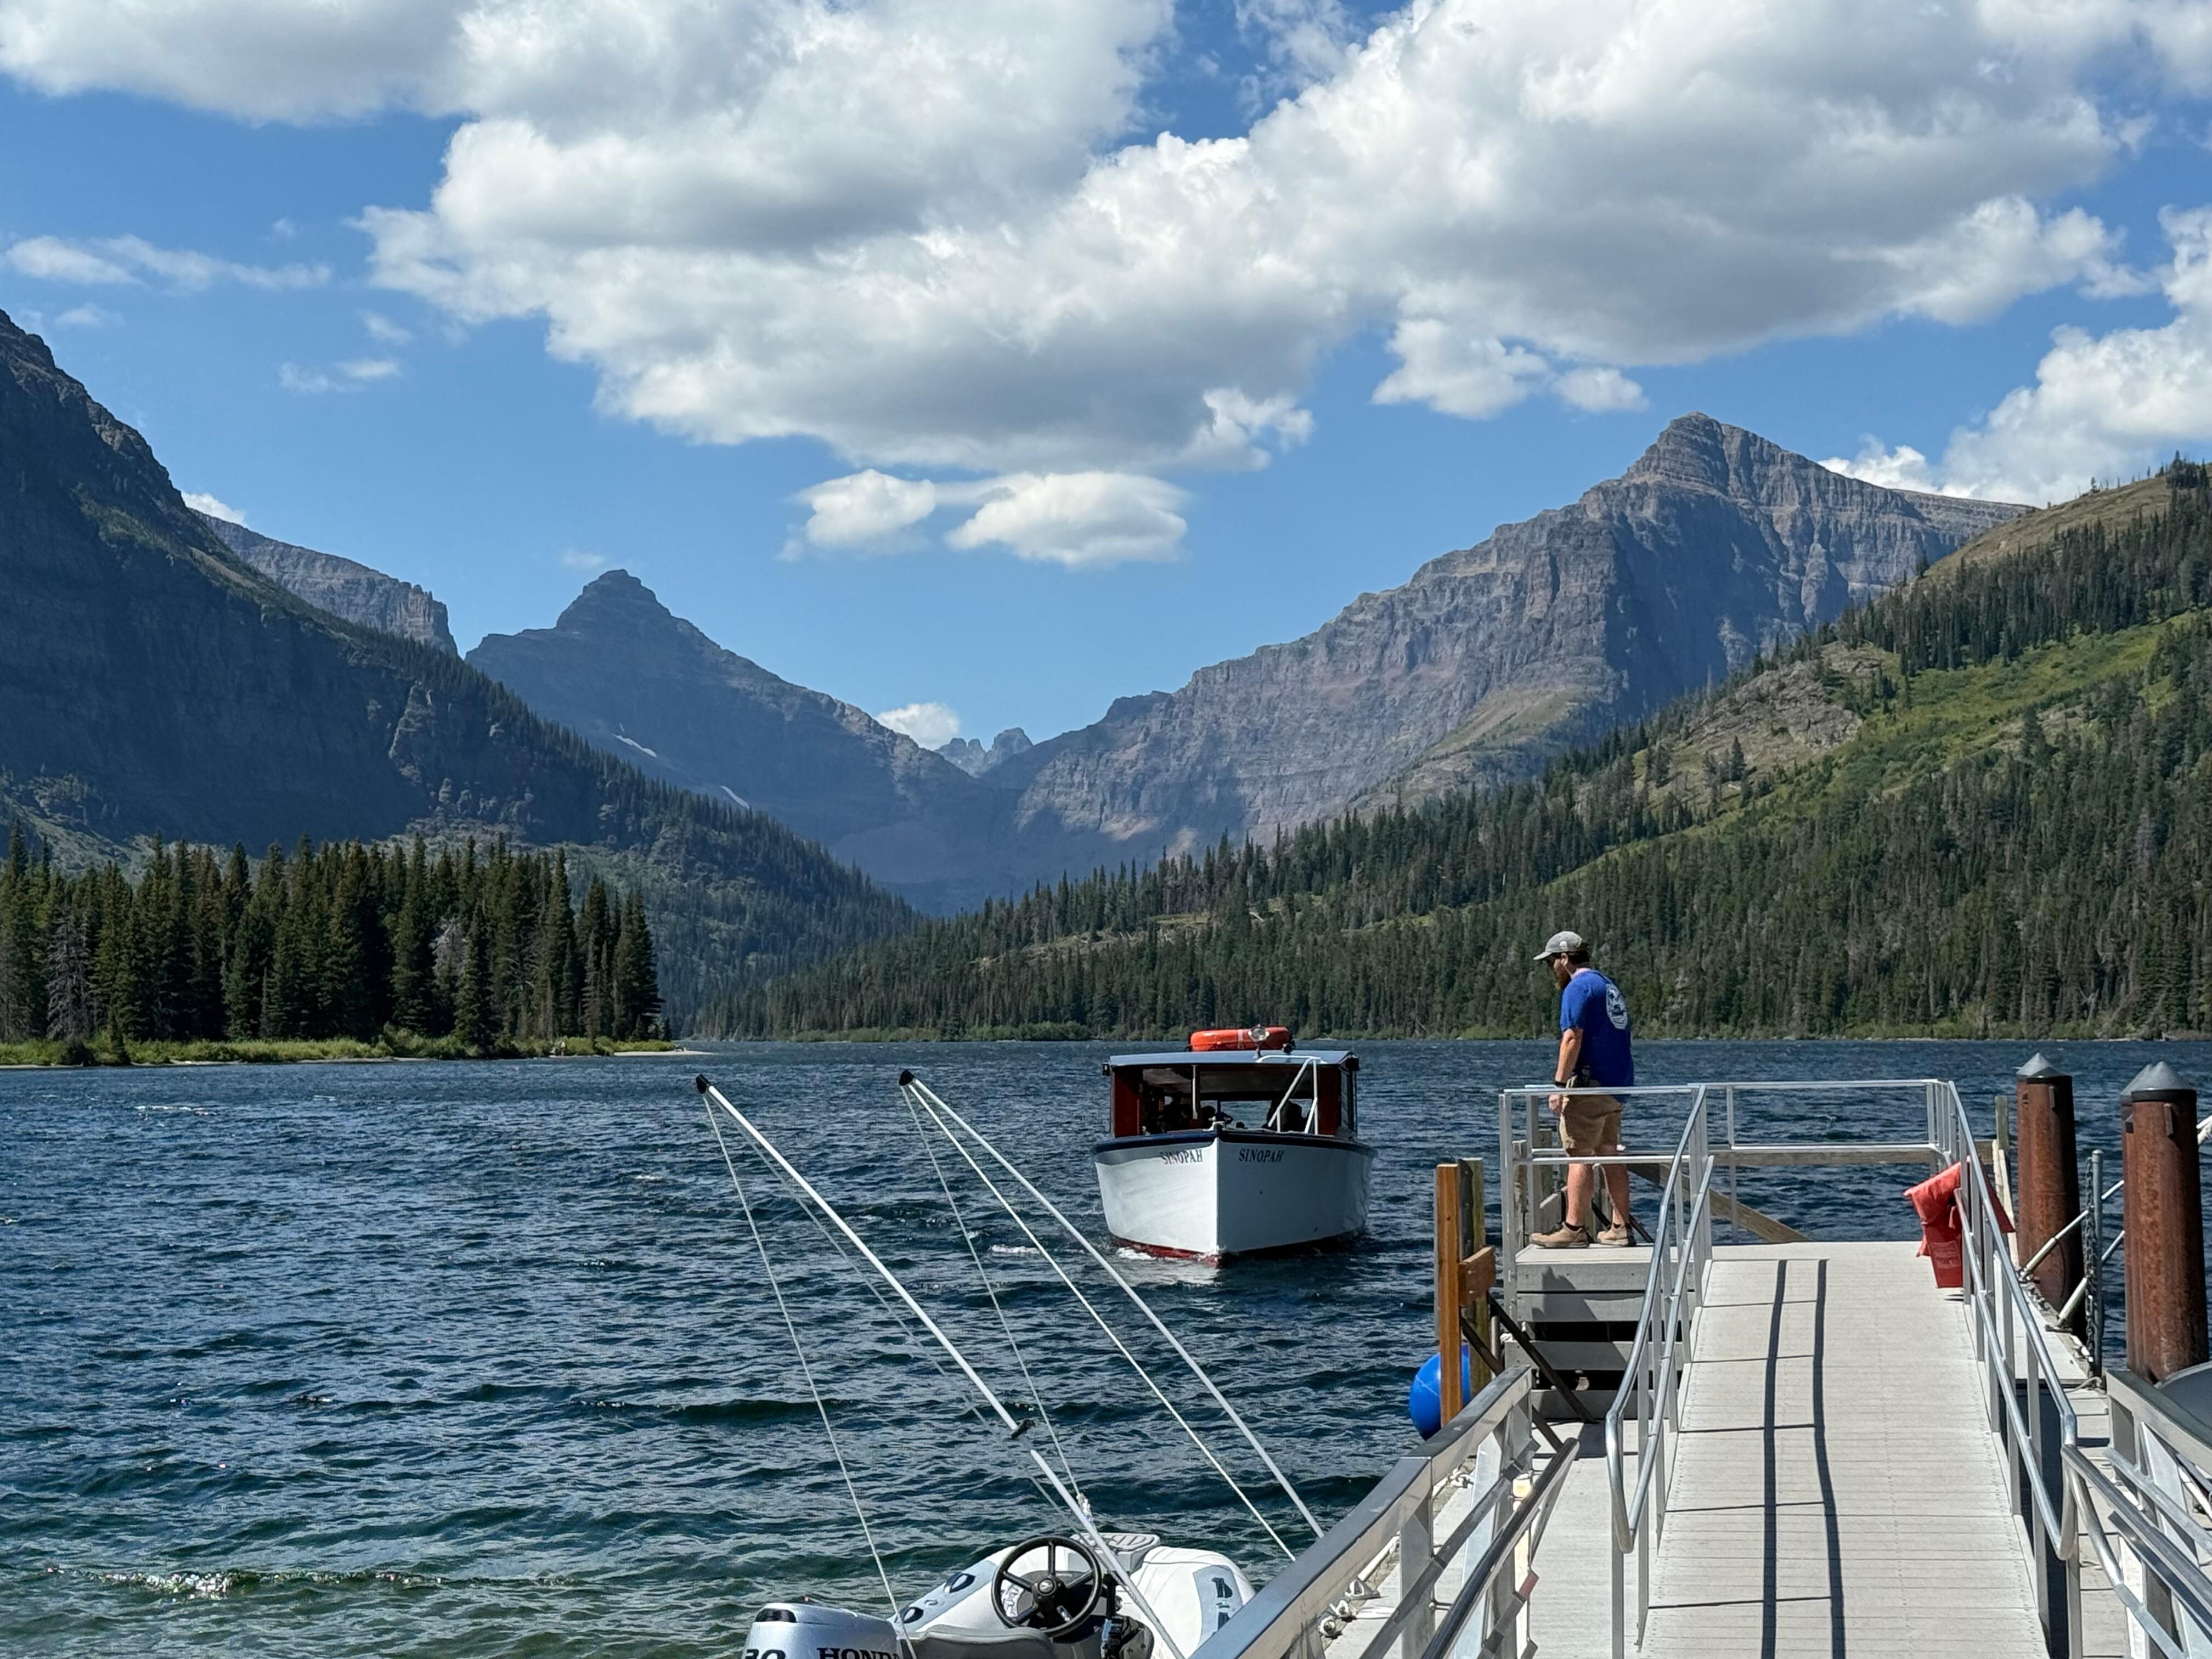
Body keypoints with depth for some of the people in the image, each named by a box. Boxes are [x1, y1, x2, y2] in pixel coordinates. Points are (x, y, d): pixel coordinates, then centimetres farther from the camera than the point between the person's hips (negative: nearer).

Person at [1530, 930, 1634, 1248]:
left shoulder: (1578, 988, -10)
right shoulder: (1610, 987, 20)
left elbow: (1573, 1038, -18)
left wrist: (1559, 1084, -19)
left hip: (1590, 1084, -9)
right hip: (1617, 1085, 9)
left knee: (1580, 1156, -7)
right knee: (1609, 1154, 11)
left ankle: (1574, 1229, -8)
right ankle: (1620, 1228, 12)